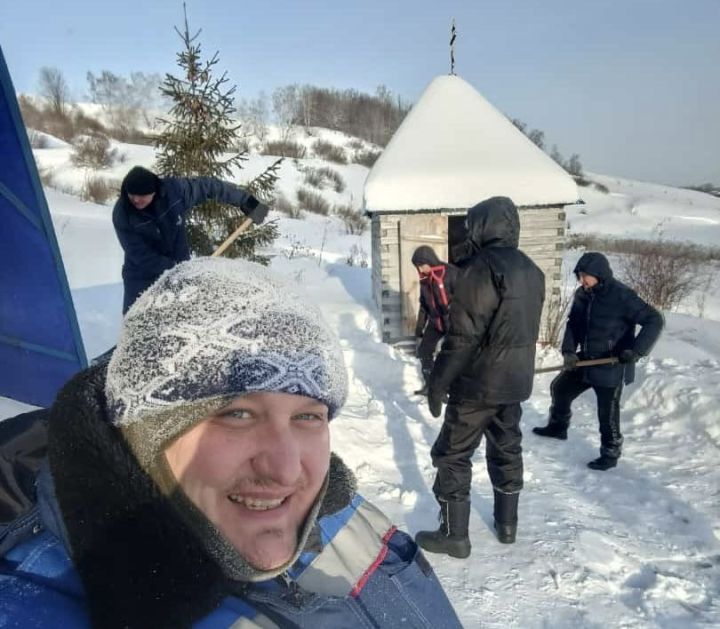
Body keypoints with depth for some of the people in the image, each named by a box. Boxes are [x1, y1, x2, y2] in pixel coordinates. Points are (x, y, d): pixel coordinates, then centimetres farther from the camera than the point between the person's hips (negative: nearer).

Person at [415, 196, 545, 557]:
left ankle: (453, 535, 15)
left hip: (477, 383, -8)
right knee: (507, 450, 21)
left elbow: (462, 338, -22)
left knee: (453, 455, 6)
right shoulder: (532, 272, 6)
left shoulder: (479, 271, -20)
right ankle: (507, 524, 35)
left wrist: (438, 383, -14)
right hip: (516, 381, 8)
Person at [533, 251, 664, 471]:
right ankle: (558, 426, 43)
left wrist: (637, 350, -24)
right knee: (559, 388, 19)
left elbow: (655, 320, -17)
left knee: (607, 413, 3)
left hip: (611, 366, -7)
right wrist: (569, 350, -7)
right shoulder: (582, 295, 0)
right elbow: (573, 323, 7)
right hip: (585, 360, 7)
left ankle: (610, 454, 24)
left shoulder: (622, 296, -20)